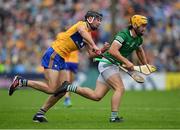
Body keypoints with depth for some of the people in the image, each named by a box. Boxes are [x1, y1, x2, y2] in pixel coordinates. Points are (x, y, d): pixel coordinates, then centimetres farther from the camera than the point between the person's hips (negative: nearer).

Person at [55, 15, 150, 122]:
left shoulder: (138, 39, 9)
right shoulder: (123, 35, -18)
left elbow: (140, 50, 31)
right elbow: (113, 51, -30)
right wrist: (126, 62, -31)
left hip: (113, 66, 9)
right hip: (107, 64, -8)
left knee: (96, 96, 3)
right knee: (120, 89, -21)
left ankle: (69, 87, 10)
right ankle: (114, 116, -20)